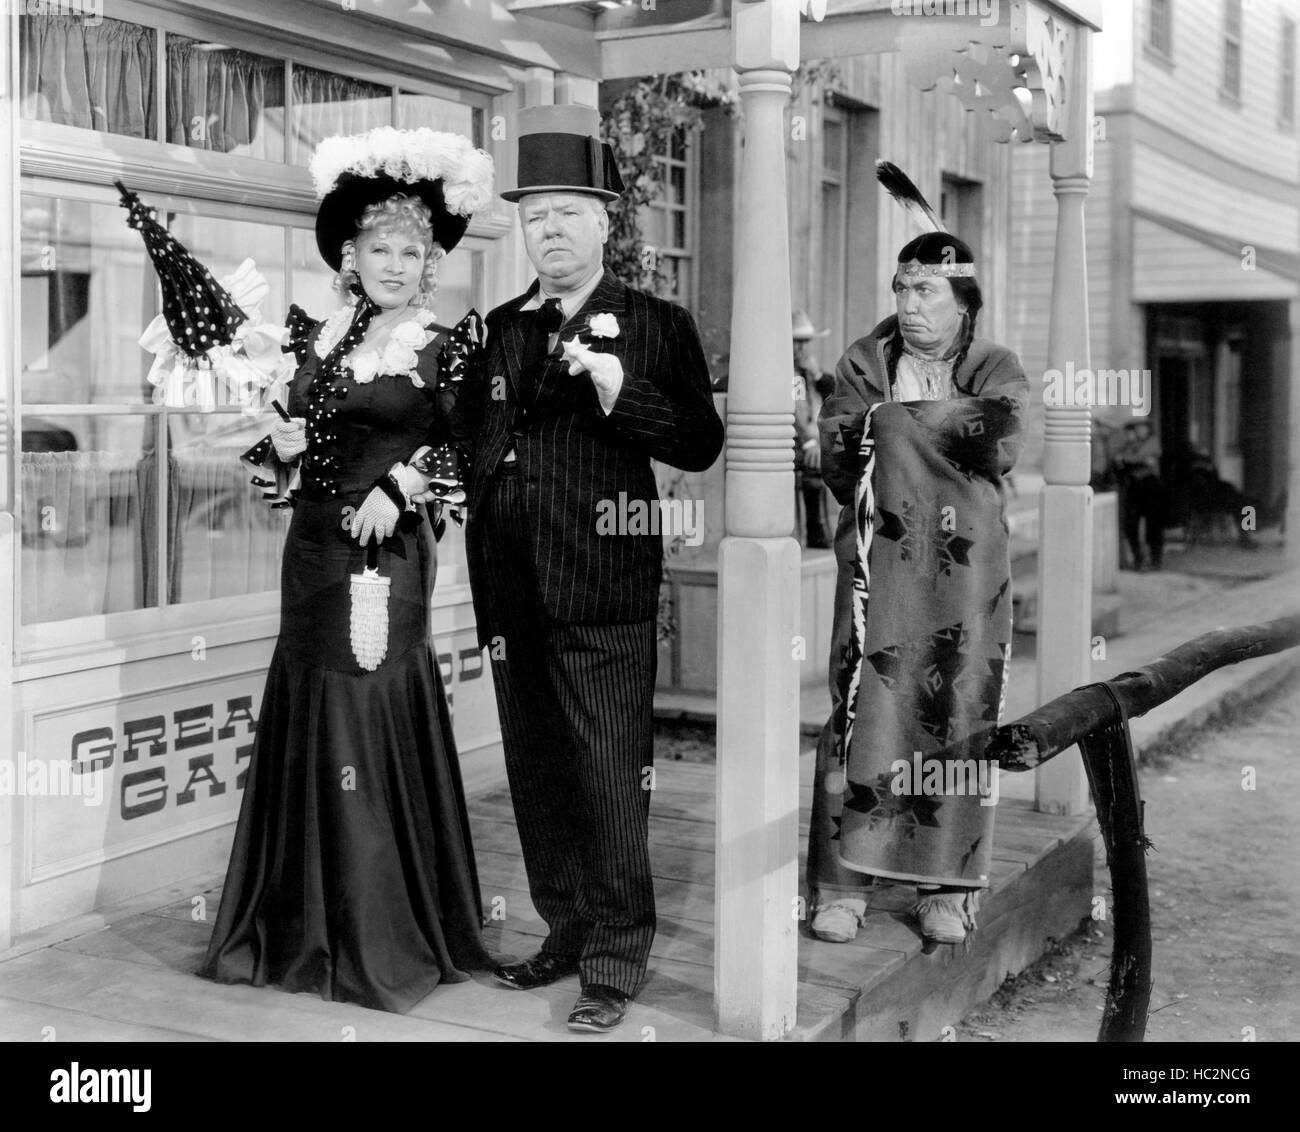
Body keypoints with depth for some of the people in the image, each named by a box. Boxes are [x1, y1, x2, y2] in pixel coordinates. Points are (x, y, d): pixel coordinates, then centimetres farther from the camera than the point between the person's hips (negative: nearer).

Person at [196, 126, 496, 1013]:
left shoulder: (442, 349, -3)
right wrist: (276, 442, -9)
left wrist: (399, 487, -15)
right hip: (313, 549, 5)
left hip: (387, 553, -5)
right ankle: (305, 926, 24)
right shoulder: (313, 334, 9)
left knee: (376, 724, -2)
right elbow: (280, 447, 13)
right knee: (309, 722, 9)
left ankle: (386, 938, 12)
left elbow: (462, 452, -2)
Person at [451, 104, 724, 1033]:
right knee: (537, 774, 13)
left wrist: (618, 389, -16)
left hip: (605, 591, -5)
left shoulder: (657, 327, 1)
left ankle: (617, 960, 10)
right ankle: (566, 932, 28)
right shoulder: (497, 329, 14)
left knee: (610, 776, -2)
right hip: (512, 592, 5)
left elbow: (700, 445, -5)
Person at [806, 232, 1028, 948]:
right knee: (864, 707, -7)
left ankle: (947, 887, 10)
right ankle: (841, 881, 0)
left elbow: (1000, 448, -11)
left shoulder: (997, 371, 9)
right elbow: (839, 462, -2)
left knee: (959, 715, 0)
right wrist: (948, 427, -9)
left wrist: (896, 418, -7)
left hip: (967, 566, 0)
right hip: (879, 561, 0)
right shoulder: (862, 365, 11)